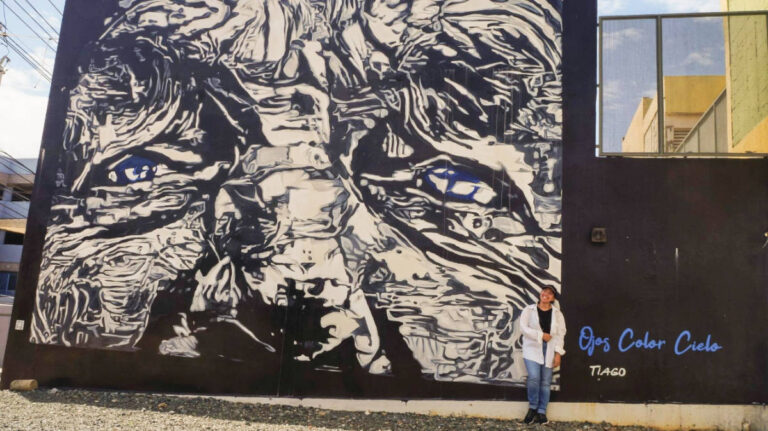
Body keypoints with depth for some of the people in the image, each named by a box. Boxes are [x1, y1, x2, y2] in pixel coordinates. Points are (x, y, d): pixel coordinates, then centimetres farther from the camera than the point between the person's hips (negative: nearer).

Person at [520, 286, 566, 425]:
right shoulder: (529, 310, 4)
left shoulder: (557, 314, 9)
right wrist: (541, 335, -13)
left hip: (549, 350, 2)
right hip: (532, 347, -2)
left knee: (545, 382, 2)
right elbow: (524, 328, -6)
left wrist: (558, 353, -4)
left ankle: (541, 412, 13)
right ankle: (532, 408, 3)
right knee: (534, 377, -17)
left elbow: (560, 334, 5)